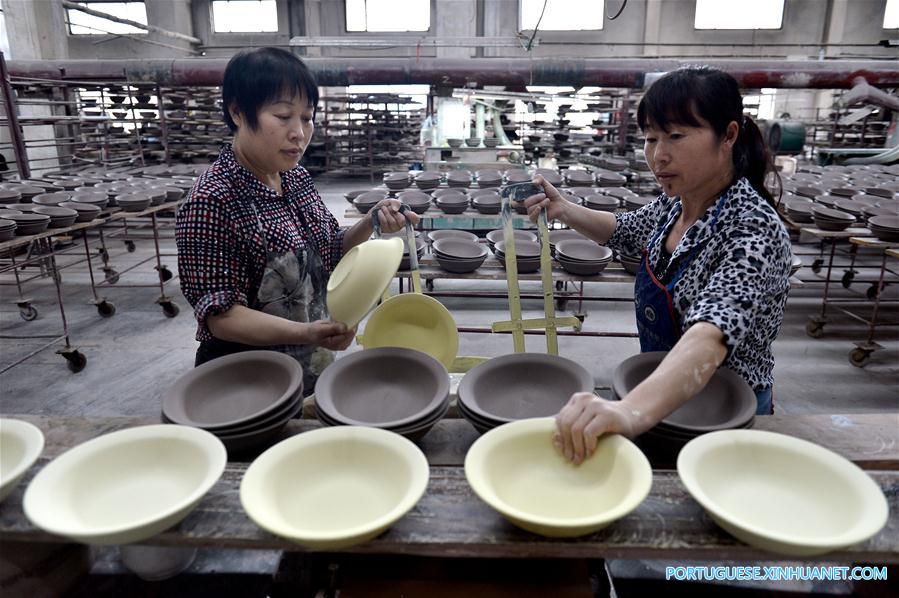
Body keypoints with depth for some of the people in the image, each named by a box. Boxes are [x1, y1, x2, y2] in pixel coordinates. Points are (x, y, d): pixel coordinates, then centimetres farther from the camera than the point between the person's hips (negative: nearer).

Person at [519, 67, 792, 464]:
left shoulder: (754, 230, -29)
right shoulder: (676, 203, -7)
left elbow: (712, 334, -46)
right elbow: (626, 232, 14)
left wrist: (633, 410, -64)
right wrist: (563, 210, -4)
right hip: (663, 398, 6)